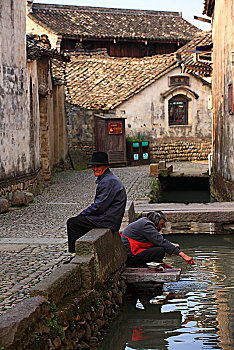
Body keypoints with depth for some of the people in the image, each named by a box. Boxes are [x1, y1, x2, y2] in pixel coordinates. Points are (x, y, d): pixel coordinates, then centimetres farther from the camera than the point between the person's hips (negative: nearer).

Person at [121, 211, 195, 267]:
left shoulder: (144, 222, 19)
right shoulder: (146, 225, -12)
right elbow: (162, 242, -19)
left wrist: (161, 262, 19)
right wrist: (183, 255, -20)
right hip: (129, 257, -10)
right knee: (161, 250, -19)